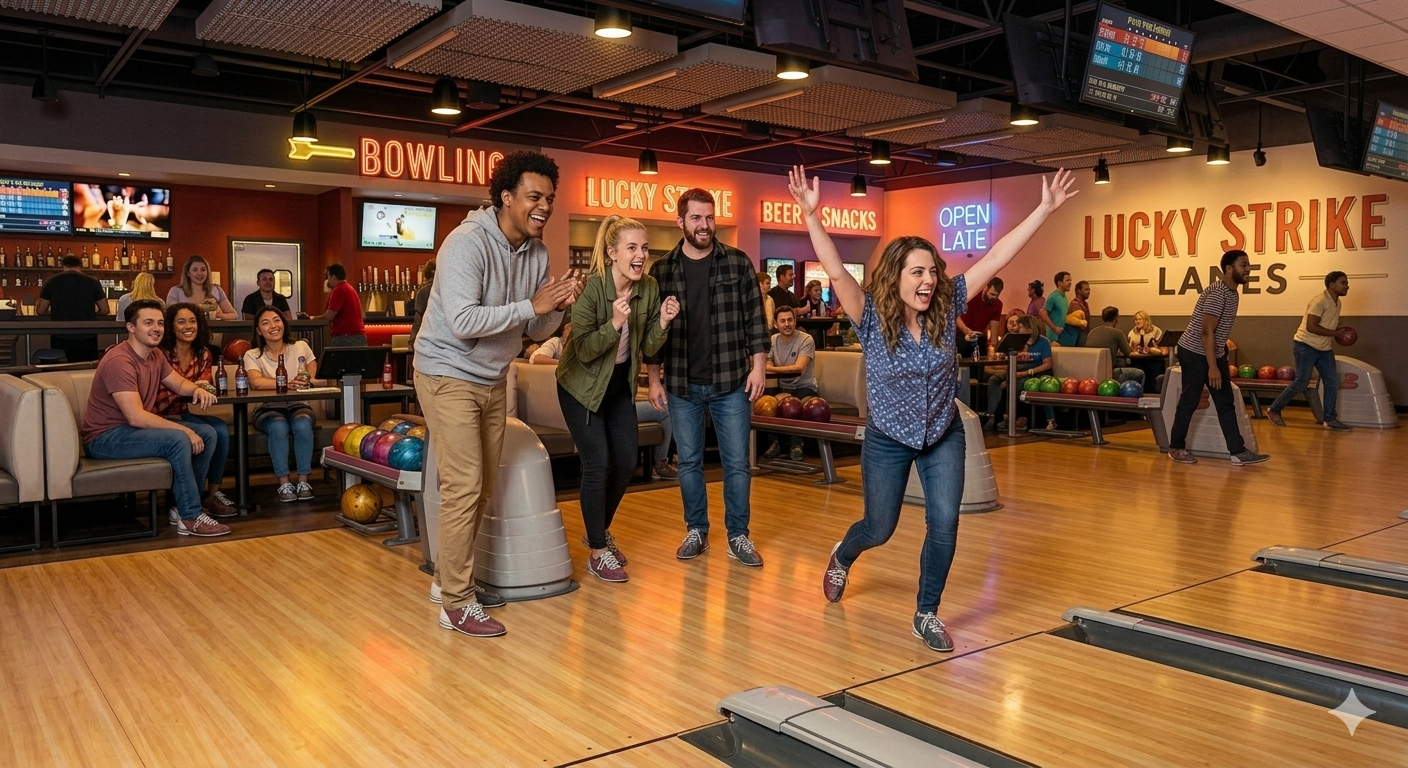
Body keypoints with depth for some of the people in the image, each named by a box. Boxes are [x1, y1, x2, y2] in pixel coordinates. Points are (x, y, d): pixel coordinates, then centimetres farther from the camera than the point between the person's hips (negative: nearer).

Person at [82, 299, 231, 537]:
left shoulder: (155, 355, 6)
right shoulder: (119, 361, -24)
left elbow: (179, 384, 19)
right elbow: (136, 417, -30)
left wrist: (197, 390, -7)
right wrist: (185, 430, -27)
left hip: (137, 427, 10)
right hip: (105, 438, -10)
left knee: (207, 433, 0)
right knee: (178, 440, -31)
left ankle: (184, 502, 7)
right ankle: (191, 518, -21)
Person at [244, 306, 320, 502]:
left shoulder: (301, 347, 4)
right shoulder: (252, 355, -3)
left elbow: (314, 379, 4)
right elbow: (256, 382, -23)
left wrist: (308, 382, -21)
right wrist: (287, 384, -38)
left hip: (297, 406, 1)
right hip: (268, 409, -1)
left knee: (303, 426, -32)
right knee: (279, 427, -34)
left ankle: (303, 481, -20)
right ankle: (284, 483, -23)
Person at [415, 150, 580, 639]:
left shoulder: (537, 252, 3)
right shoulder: (467, 242, -20)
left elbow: (535, 331, 5)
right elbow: (463, 322, -30)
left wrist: (557, 307, -16)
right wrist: (531, 305, -29)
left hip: (493, 380, 8)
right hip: (449, 376, -8)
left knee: (481, 488, 14)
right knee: (463, 489, -8)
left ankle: (448, 579, 29)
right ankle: (457, 604, 2)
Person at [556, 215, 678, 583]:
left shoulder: (649, 288, -10)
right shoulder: (591, 288, -25)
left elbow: (648, 348, -3)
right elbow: (584, 352, -24)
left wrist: (662, 323, -22)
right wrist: (614, 323, -38)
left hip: (620, 384, 6)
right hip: (582, 385, -6)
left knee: (626, 463, 9)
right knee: (597, 465, -7)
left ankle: (600, 531, 33)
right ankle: (598, 553, 8)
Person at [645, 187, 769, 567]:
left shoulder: (738, 262, -1)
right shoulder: (662, 270, 2)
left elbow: (754, 318, 1)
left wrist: (759, 364, -5)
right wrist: (653, 378, 3)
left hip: (731, 382, -1)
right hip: (682, 385, 1)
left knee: (737, 463, 4)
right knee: (689, 462, 10)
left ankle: (738, 536, 16)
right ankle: (696, 532, 24)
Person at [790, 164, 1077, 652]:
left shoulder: (946, 308, -11)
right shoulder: (873, 318, -19)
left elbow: (995, 259, -14)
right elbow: (836, 273, -33)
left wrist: (1045, 209, -17)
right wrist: (812, 217, -45)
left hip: (944, 438, 2)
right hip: (888, 441, -2)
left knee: (944, 524, -9)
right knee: (880, 529, 13)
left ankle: (926, 616, 11)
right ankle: (841, 558, 49)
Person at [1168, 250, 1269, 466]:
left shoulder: (1233, 294, 8)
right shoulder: (1217, 293, -20)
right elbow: (1207, 331, -24)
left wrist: (1219, 361, 17)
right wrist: (1212, 367, -26)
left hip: (1215, 353, 9)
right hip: (1195, 354, -9)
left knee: (1226, 403, 5)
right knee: (1189, 402, 0)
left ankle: (1238, 451, 5)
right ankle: (1176, 447, 12)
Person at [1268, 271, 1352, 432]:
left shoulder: (1337, 303, 10)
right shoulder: (1320, 301, -18)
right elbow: (1311, 326, -26)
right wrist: (1335, 333, -23)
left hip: (1324, 348, 9)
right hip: (1306, 346, -9)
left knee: (1332, 381, 2)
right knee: (1301, 382, -7)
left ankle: (1330, 420, 7)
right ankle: (1274, 410, 8)